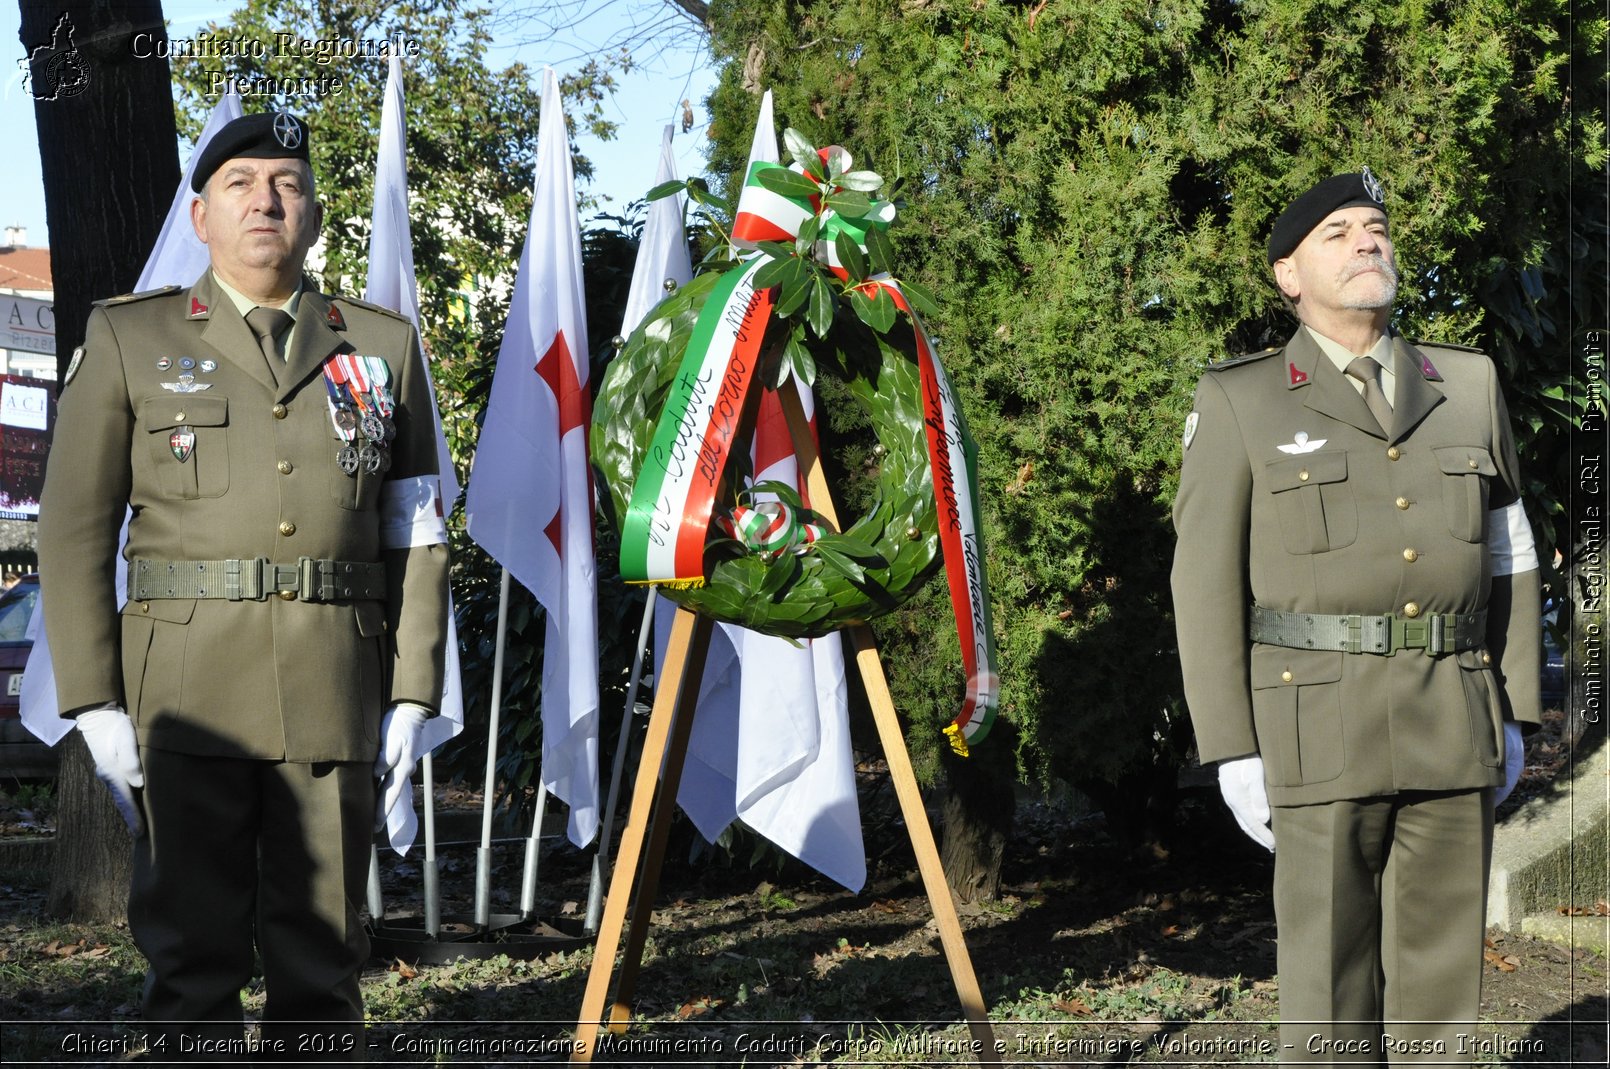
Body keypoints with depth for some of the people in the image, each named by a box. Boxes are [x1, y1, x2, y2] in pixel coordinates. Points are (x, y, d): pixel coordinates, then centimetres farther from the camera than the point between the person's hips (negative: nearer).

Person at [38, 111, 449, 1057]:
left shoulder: (384, 347, 12)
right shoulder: (128, 340, 8)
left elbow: (420, 536, 10)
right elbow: (76, 529, 4)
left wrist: (413, 695, 2)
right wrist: (95, 704, -4)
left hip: (337, 697, 1)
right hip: (187, 692, -1)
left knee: (322, 958, 5)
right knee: (192, 954, 2)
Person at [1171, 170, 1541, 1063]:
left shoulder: (1468, 385, 11)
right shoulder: (1240, 402, -1)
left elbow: (1507, 554, 13)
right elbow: (1206, 581, -3)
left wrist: (1513, 715, 8)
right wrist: (1231, 750, -9)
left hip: (1451, 727, 4)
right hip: (1322, 724, -3)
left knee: (1442, 978, 7)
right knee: (1333, 990, -1)